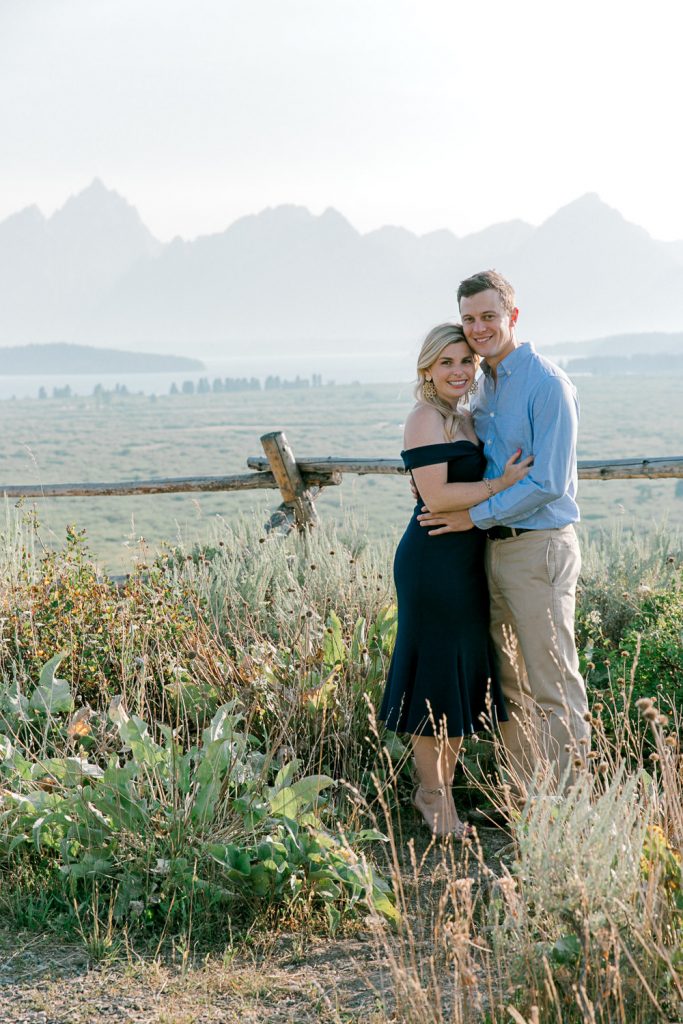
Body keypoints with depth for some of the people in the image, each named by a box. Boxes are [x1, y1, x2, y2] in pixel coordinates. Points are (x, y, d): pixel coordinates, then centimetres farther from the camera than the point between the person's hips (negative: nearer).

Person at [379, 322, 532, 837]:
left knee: (465, 676, 15)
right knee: (435, 677, 0)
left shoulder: (466, 418, 15)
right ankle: (433, 794, 13)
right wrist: (501, 484, -19)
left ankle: (442, 786, 27)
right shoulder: (426, 419, -13)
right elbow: (435, 495, -21)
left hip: (466, 561, 10)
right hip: (433, 559, -10)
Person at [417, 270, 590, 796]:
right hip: (494, 549, 9)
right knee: (511, 685, 13)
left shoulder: (547, 384, -13)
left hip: (539, 550, -9)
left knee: (555, 687, -3)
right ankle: (521, 798, 23)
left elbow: (549, 483, -18)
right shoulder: (484, 387, 13)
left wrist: (474, 516, -13)